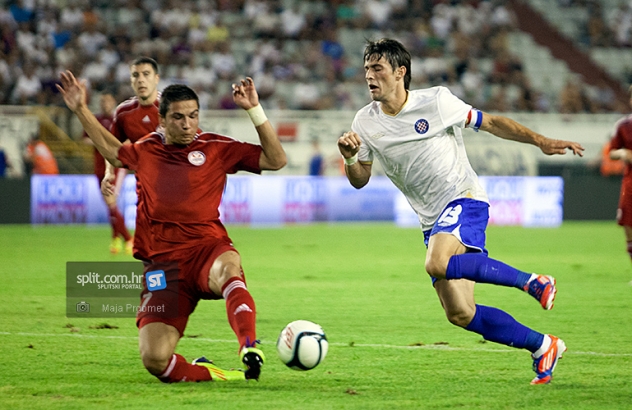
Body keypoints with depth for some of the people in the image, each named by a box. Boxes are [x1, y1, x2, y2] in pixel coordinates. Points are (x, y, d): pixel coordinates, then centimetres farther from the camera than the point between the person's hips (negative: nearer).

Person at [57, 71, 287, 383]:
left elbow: (276, 159, 2)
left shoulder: (215, 148, 7)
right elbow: (113, 151, 38)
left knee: (228, 268, -44)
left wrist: (254, 110, -4)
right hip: (162, 261, 2)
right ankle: (207, 373, 7)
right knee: (154, 360, -18)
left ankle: (250, 349, -57)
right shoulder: (145, 151, 15)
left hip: (207, 248, -2)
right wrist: (81, 110, 31)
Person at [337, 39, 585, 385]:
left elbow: (489, 123, 1)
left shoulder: (435, 101, -8)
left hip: (463, 200, -5)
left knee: (438, 264, -35)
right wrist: (349, 157, -13)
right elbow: (360, 180, 9)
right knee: (460, 314, -2)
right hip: (432, 220, 6)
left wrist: (541, 142, -6)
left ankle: (532, 281, -20)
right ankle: (542, 346, 12)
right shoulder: (365, 122, 3)